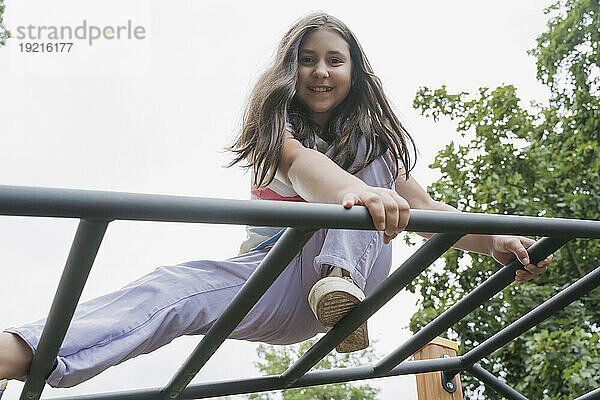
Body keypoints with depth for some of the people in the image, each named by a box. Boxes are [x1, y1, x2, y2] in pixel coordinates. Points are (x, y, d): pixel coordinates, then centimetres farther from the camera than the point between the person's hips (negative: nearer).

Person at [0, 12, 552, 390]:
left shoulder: (373, 138, 10)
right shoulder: (278, 123, 0)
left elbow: (423, 207, -2)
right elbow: (299, 162, -25)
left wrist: (491, 240, -23)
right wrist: (352, 190, -50)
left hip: (356, 261, 2)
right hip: (278, 275, -2)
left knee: (362, 153, -18)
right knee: (177, 286, -34)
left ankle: (342, 282, -39)